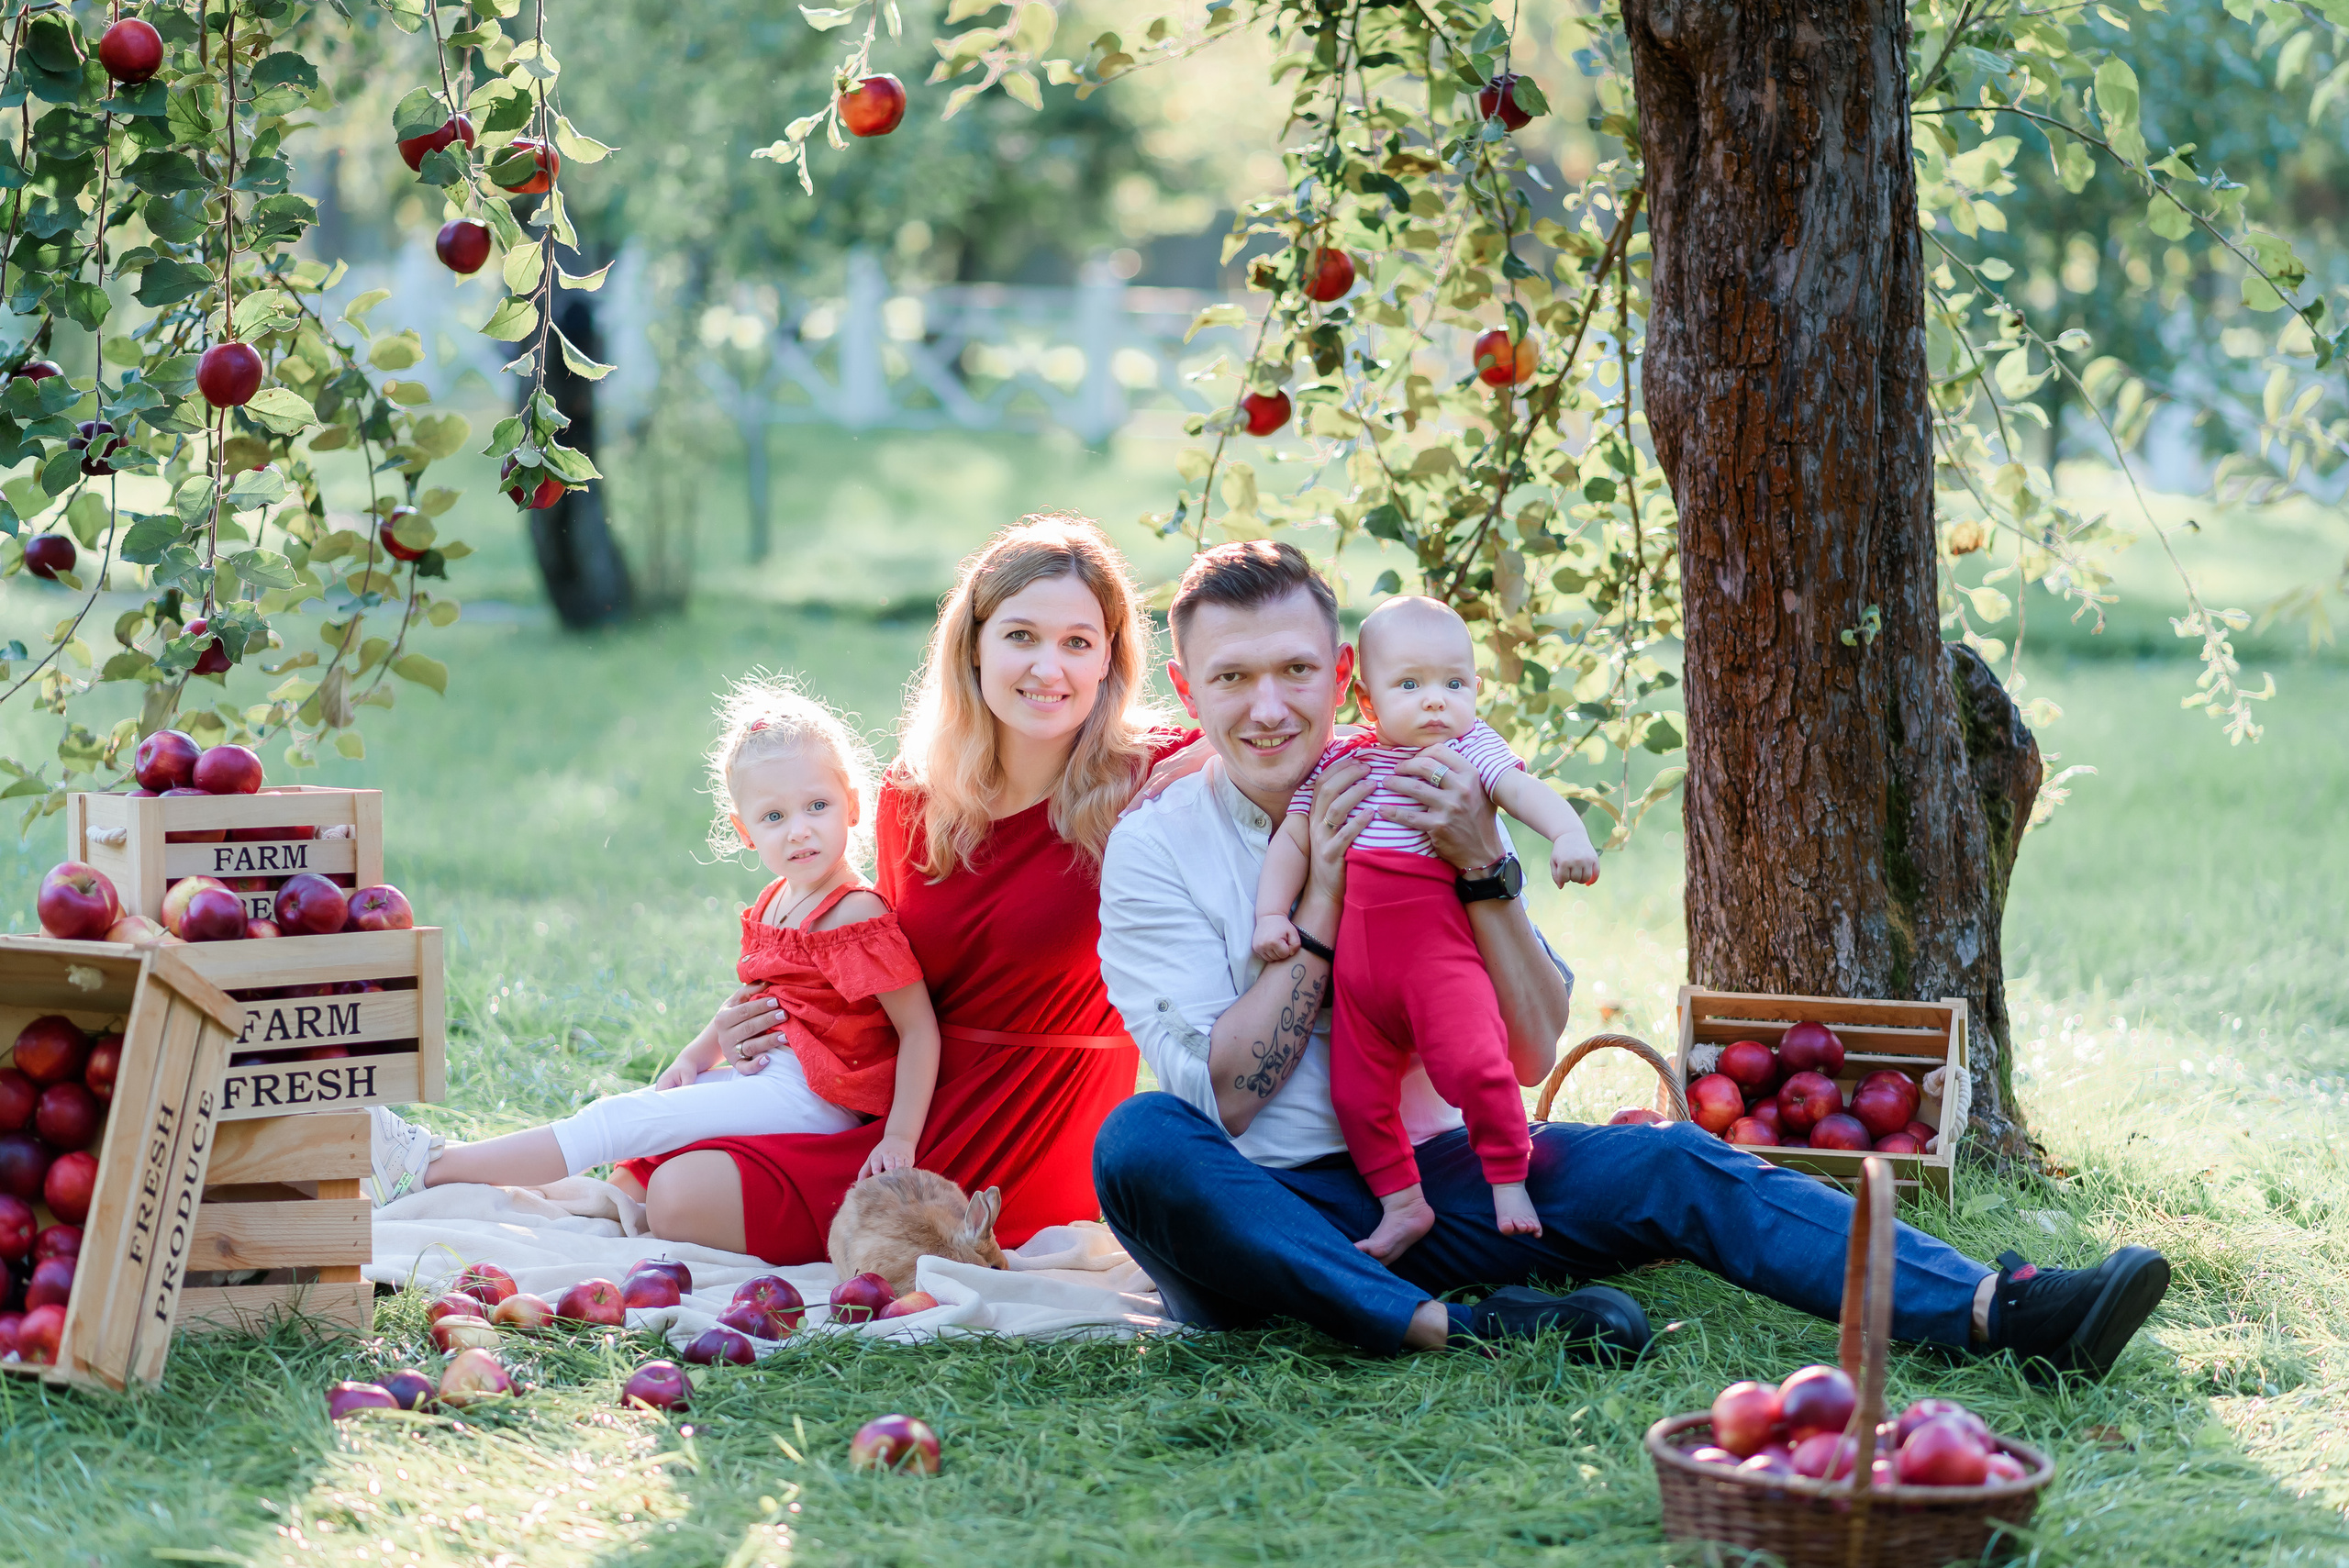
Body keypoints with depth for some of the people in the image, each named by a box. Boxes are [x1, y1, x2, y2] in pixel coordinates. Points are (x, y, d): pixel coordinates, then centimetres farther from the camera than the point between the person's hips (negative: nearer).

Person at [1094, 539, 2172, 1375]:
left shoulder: (1416, 804, 6)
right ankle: (1446, 1327, -39)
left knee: (1669, 1166, -18)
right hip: (1252, 1215, -3)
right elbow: (1220, 1093, -12)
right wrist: (1321, 899, -14)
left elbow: (1530, 1055, 1)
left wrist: (1482, 866, -12)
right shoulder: (1154, 848, -3)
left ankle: (1999, 1311, -32)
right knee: (1139, 1139, -35)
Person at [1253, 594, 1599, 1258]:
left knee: (1471, 1065, -21)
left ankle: (1508, 1182, -1)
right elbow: (1292, 839, 17)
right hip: (1355, 959, 4)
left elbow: (1524, 790, -12)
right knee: (1355, 1092, 6)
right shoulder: (1336, 762, 12)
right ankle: (1403, 1203, 21)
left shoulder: (1471, 748, 4)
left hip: (1437, 946, -4)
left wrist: (1570, 834, -31)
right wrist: (1272, 914, 5)